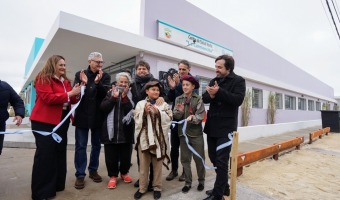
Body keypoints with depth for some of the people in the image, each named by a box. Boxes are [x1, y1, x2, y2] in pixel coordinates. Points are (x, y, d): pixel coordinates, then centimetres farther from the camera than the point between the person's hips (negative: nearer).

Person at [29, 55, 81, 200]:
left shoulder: (65, 81, 14)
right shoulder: (43, 79, -7)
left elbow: (71, 100, 14)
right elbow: (48, 98, -20)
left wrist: (76, 94, -7)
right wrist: (69, 94, -20)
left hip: (62, 121, 8)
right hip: (45, 121, -8)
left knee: (60, 152, 14)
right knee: (45, 154, -3)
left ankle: (56, 185, 28)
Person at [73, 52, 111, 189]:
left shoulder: (105, 76, 1)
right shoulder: (80, 74, 1)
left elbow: (105, 94, -11)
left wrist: (97, 82, -26)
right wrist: (83, 83, -23)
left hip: (98, 115, 1)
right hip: (82, 115, -1)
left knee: (96, 145, 13)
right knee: (81, 146, 6)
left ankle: (93, 170, 29)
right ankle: (80, 175, 17)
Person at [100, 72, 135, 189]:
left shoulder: (131, 94, 4)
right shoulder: (110, 93, 5)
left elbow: (131, 110, -9)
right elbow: (103, 108, -6)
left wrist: (124, 97, -16)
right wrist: (114, 97, -16)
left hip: (126, 129, 0)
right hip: (111, 129, 0)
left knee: (125, 154, 12)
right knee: (111, 154, 7)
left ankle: (124, 172, 34)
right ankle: (113, 176, 25)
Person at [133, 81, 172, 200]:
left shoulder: (164, 104, 4)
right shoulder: (140, 104, 4)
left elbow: (169, 119, -5)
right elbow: (137, 120, -1)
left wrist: (158, 112, -17)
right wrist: (144, 112, -17)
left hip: (158, 138, 0)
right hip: (144, 137, 0)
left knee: (157, 164, 12)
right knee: (143, 164, 12)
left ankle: (157, 187, 28)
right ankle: (142, 188, 28)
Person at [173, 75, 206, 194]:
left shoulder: (198, 99, -5)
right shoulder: (178, 99, 4)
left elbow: (201, 116, -12)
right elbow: (176, 116, 0)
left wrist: (192, 118, -30)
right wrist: (179, 111, -20)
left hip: (196, 133, -2)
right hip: (183, 132, 3)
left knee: (199, 158, 10)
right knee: (185, 159, 11)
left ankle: (201, 181, 30)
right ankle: (188, 182, 26)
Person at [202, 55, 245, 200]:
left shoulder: (238, 81, -4)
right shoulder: (214, 81, 13)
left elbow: (238, 99, -18)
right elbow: (204, 98, 6)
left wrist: (219, 92, -25)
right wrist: (211, 95, -16)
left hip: (226, 127, -6)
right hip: (212, 126, 7)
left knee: (221, 160, -1)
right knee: (213, 157, 14)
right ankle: (224, 187, 32)